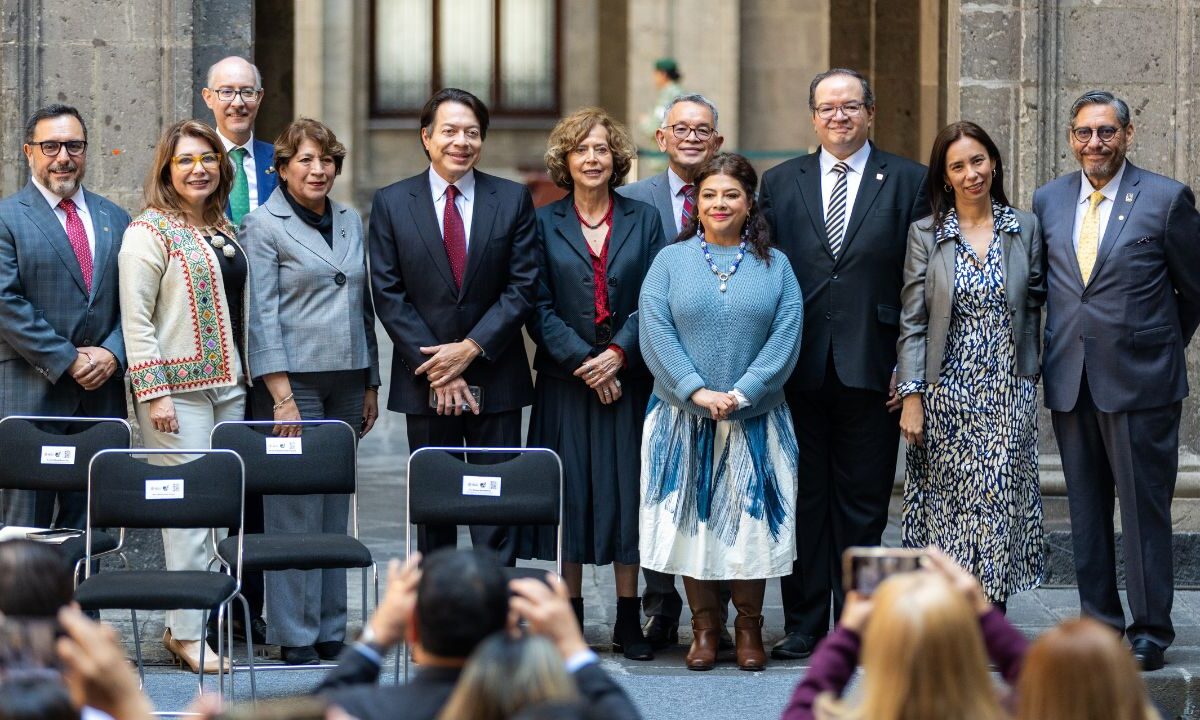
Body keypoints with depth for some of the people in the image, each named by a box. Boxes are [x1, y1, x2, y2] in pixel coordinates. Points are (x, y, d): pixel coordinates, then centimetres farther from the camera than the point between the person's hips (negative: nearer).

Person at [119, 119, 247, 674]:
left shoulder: (224, 230, 16)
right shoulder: (149, 232, -6)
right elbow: (137, 321, -10)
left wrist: (247, 375, 16)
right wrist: (154, 393, -15)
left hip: (228, 384, 7)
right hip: (178, 387, -7)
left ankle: (199, 620, 10)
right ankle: (186, 634, -4)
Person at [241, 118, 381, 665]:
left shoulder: (351, 223, 15)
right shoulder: (262, 227, -4)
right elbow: (261, 316, -9)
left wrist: (371, 385, 15)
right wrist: (281, 396, -16)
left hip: (346, 381, 6)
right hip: (294, 379, -6)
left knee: (335, 508, 7)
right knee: (296, 510, -5)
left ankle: (330, 630, 12)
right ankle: (295, 636, 0)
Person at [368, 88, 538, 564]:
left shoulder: (513, 200, 3)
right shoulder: (392, 203, 2)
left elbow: (523, 287, -1)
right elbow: (388, 295, -2)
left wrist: (471, 348, -12)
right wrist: (437, 371, -9)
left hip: (495, 380, 0)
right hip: (424, 381, 0)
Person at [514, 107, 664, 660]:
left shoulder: (643, 221, 8)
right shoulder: (544, 224, 5)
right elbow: (540, 308, 0)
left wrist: (618, 354, -12)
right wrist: (585, 363, -10)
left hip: (628, 377, 1)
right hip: (565, 381, -1)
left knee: (627, 491, 1)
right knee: (569, 495, 0)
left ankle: (628, 621, 7)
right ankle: (569, 620, 6)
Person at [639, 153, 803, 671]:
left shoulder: (774, 266, 6)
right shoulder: (671, 261, 5)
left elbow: (786, 336, -3)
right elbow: (656, 333, -4)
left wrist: (742, 394, -15)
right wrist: (697, 391, -15)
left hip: (754, 420, 0)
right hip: (684, 417, 0)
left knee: (751, 518, 0)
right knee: (693, 515, 1)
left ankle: (748, 627, 11)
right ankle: (704, 627, 9)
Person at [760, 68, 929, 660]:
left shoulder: (908, 183, 5)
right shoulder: (781, 183, 11)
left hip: (871, 367, -1)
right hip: (798, 366, 2)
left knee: (863, 501, 3)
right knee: (802, 498, 4)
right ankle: (803, 626, 10)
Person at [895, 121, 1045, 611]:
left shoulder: (1025, 229, 5)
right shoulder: (926, 234, 2)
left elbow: (1033, 307, 10)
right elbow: (912, 322, 0)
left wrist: (1029, 375, 3)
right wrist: (911, 396, -6)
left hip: (1008, 396, 0)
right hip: (946, 394, 0)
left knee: (1000, 501, -3)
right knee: (949, 505, 2)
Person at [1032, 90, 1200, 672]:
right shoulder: (1048, 202, 9)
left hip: (1140, 381, -4)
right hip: (1070, 381, 4)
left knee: (1145, 510, -1)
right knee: (1086, 510, 9)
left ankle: (1150, 631, 6)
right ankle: (1099, 624, 17)